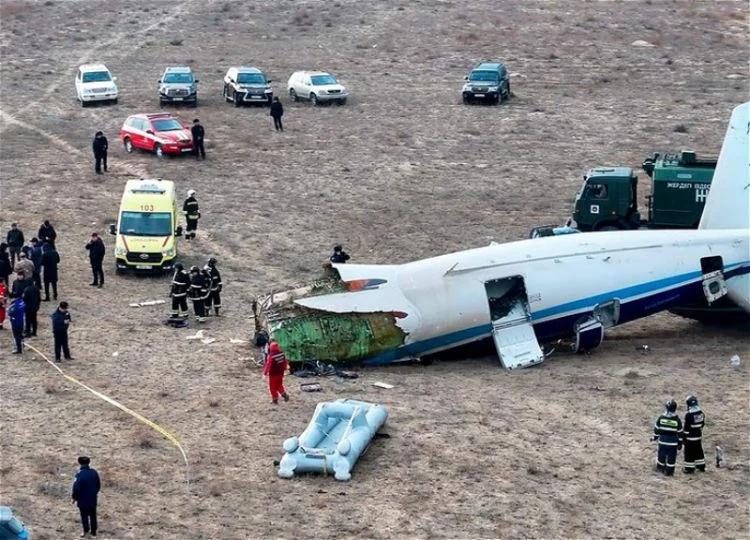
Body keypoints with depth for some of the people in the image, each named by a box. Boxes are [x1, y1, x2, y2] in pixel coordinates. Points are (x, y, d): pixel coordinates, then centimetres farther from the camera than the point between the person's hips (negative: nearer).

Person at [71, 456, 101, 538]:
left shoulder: (79, 475, -25)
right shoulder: (94, 472, -8)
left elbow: (76, 488, -21)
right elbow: (99, 485, 4)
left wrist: (74, 498, -4)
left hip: (83, 500, -5)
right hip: (93, 499, 5)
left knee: (84, 516, 13)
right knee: (93, 515, 18)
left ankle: (86, 530, 23)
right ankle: (93, 531, 28)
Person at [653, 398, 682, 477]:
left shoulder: (661, 418, -7)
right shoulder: (677, 420, -11)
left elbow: (656, 428, 2)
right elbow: (680, 432, -5)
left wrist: (655, 436, 18)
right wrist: (680, 442, 5)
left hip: (662, 440, 2)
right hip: (673, 442, -2)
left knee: (661, 454, 16)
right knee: (671, 456, 6)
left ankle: (660, 467, 27)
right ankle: (669, 471, 8)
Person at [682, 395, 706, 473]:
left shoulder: (689, 415, -22)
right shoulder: (701, 413, 1)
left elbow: (686, 427, -18)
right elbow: (702, 424, 12)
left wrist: (684, 437, -10)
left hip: (690, 437, -7)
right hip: (698, 436, 7)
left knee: (689, 453, 3)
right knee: (698, 451, 20)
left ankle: (689, 468, 8)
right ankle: (701, 466, 30)